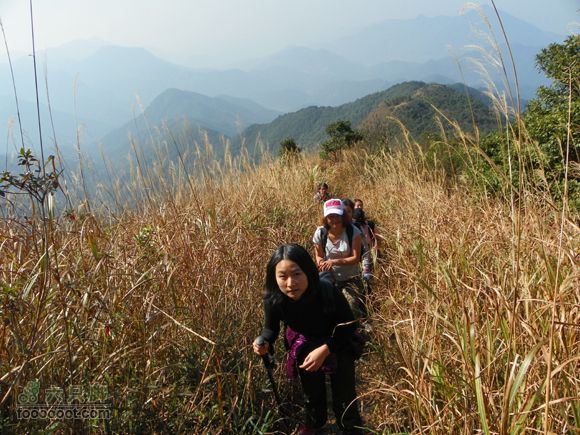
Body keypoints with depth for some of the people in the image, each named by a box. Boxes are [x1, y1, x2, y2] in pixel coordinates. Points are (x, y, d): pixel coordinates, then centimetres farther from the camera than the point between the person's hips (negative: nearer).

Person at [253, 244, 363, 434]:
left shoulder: (328, 292, -40)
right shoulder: (273, 299, -32)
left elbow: (349, 326, -23)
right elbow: (271, 327, -10)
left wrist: (325, 349, -34)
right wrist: (264, 343, -32)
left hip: (338, 343, -2)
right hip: (304, 346, 3)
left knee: (344, 393, 6)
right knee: (311, 389, 24)